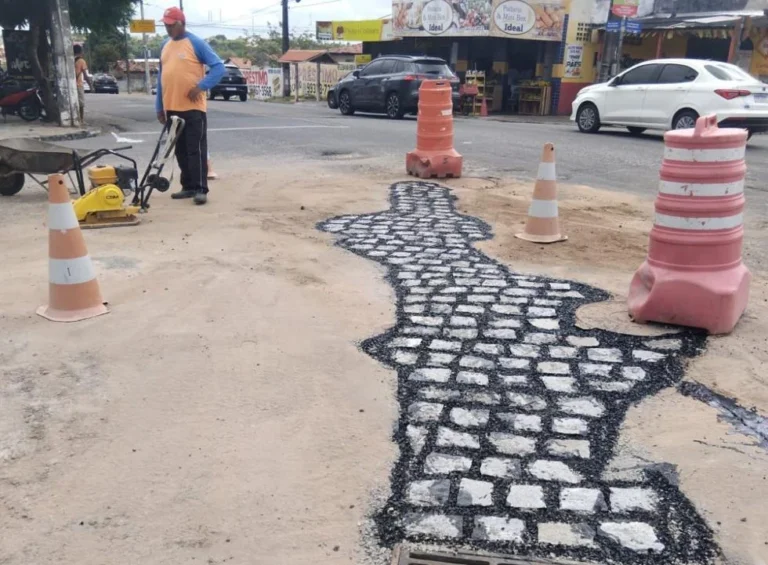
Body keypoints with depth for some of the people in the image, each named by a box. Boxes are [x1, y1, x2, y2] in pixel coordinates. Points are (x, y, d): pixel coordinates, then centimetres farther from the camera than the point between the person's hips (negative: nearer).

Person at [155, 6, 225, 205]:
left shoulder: (196, 43, -5)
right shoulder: (165, 46, 15)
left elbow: (218, 67, -9)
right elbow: (162, 76, 18)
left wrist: (201, 87, -18)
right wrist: (159, 106, 14)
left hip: (193, 108, -7)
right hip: (171, 109, 7)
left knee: (196, 149, -5)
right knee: (180, 150, 10)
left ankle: (201, 189, -4)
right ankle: (188, 187, 19)